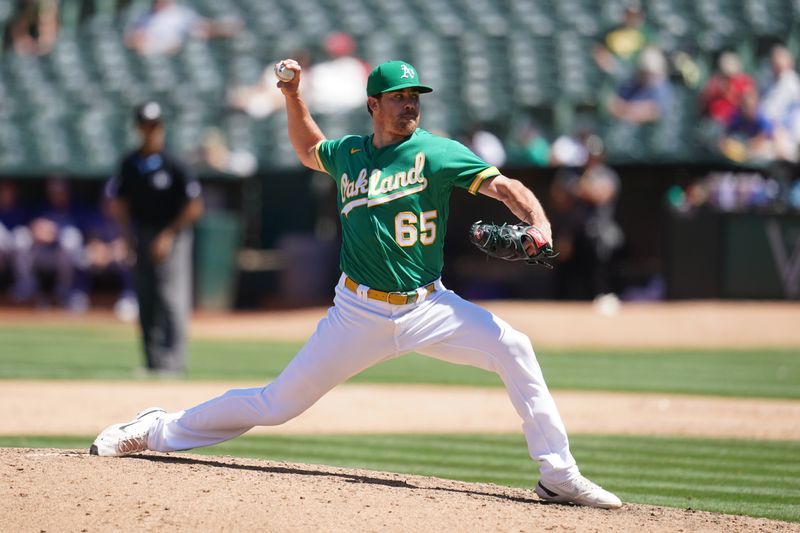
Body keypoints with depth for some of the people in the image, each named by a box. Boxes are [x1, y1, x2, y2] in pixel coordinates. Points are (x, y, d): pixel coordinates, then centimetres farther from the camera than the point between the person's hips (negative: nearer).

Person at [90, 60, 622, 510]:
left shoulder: (435, 152, -6)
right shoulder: (349, 152, 6)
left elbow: (502, 185, -17)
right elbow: (309, 149, 30)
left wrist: (538, 222, -36)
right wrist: (293, 97, 17)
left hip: (427, 307, -1)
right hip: (359, 311, 1)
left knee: (514, 348, -22)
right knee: (278, 404, 2)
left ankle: (559, 476, -15)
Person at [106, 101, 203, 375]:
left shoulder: (173, 165, -9)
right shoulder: (129, 165, 5)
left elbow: (194, 207, -9)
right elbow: (119, 203, 16)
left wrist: (169, 236, -12)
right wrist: (129, 233, 2)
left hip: (171, 237, -5)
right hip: (141, 237, 5)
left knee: (171, 300, -10)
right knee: (146, 303, 7)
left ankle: (173, 361, -10)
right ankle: (153, 362, 13)